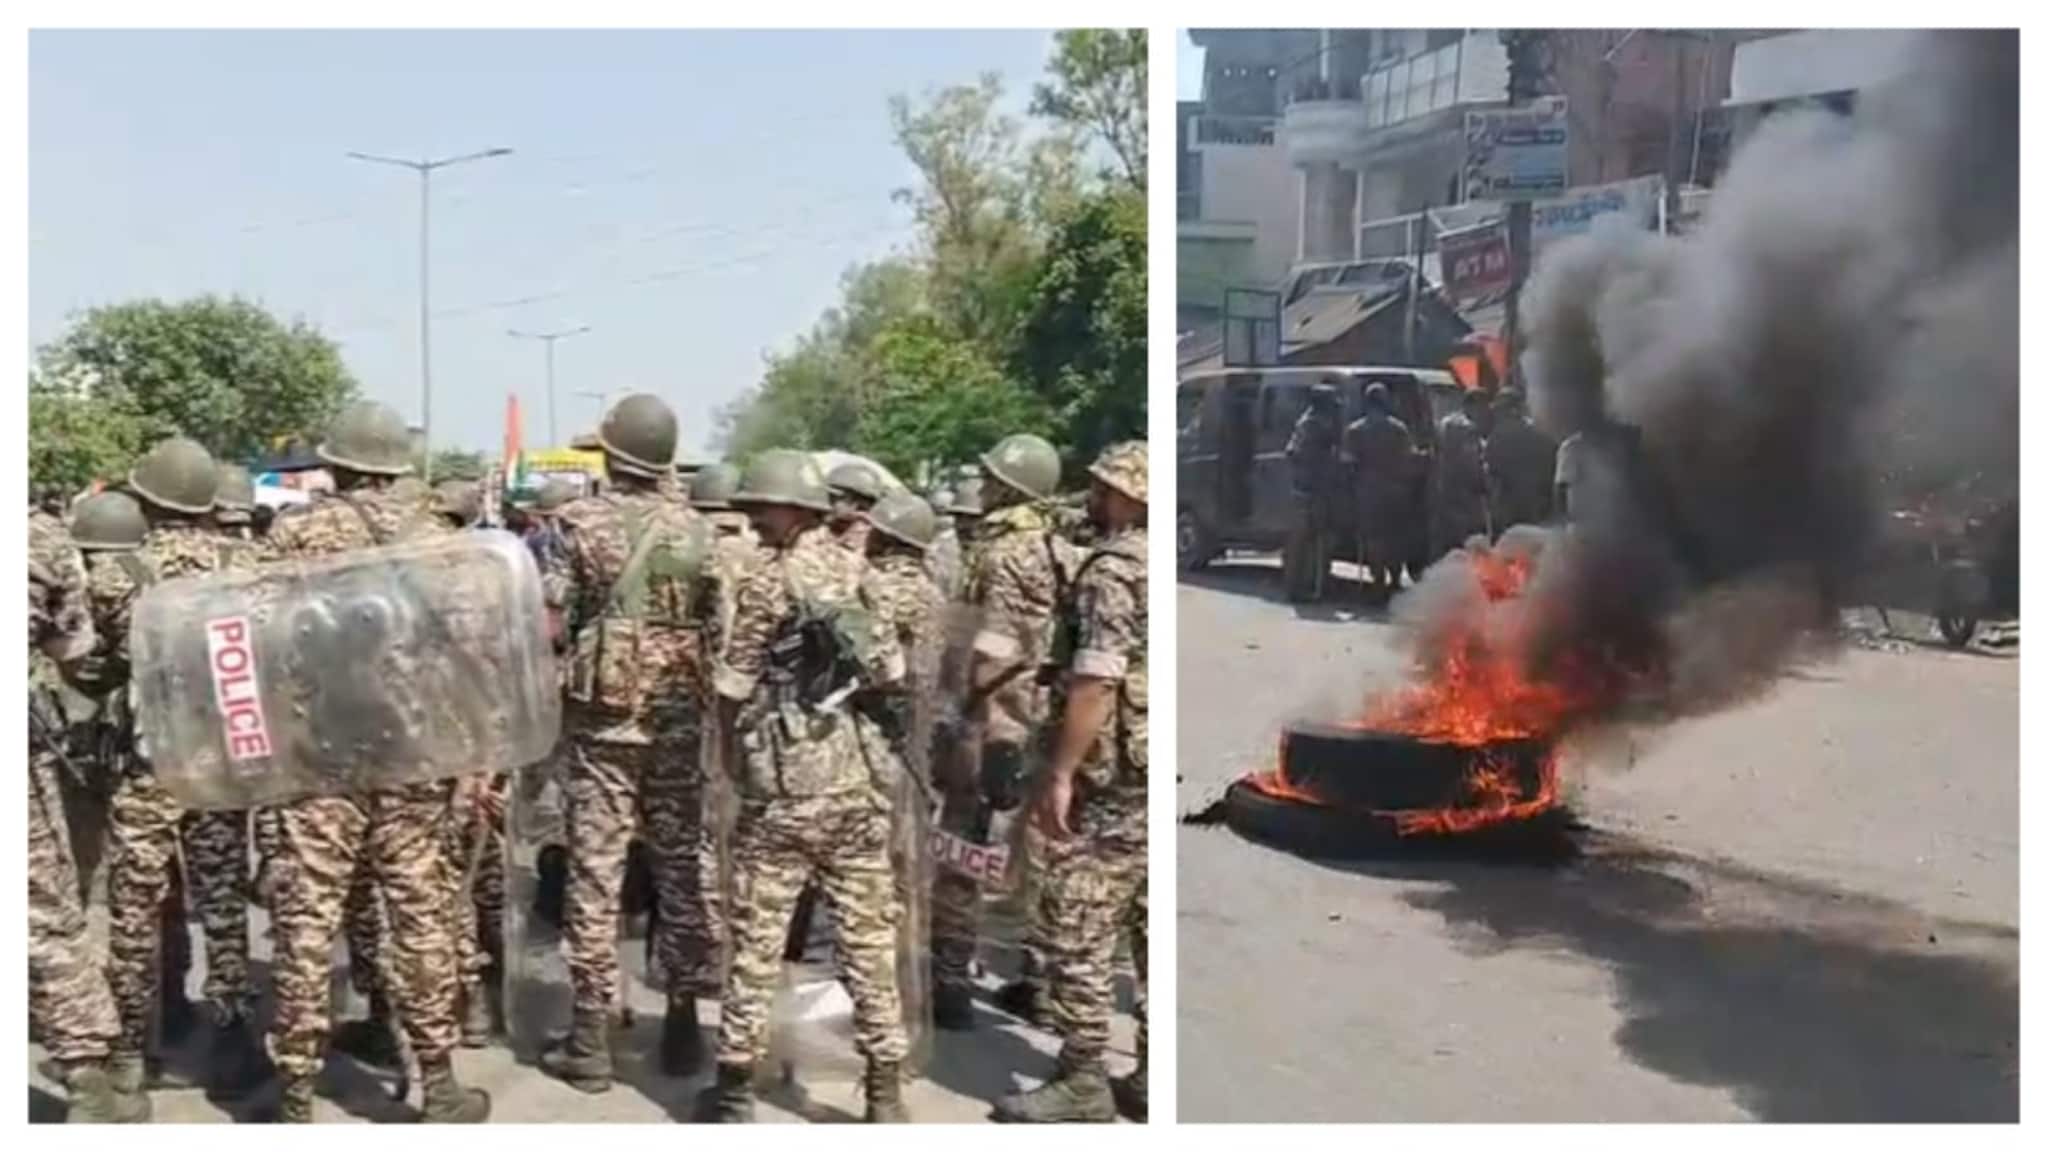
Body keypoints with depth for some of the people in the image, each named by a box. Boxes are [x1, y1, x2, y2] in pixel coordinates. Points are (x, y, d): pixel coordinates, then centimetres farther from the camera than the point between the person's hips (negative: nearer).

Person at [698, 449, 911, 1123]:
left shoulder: (768, 578, -8)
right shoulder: (861, 571, 7)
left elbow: (733, 689, -7)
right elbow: (893, 676, 10)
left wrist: (734, 757, 9)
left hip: (783, 784, -4)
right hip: (859, 779, 4)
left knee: (756, 940, 5)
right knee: (869, 939, 8)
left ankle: (734, 1087, 13)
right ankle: (886, 1093, 11)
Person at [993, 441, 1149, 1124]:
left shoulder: (1113, 570, -13)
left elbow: (1094, 684, -20)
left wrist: (1059, 774, -17)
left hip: (1114, 780, -9)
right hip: (1156, 780, 9)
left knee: (1079, 933, -2)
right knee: (1155, 931, 12)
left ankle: (1082, 1083, 2)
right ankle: (1153, 1078, 18)